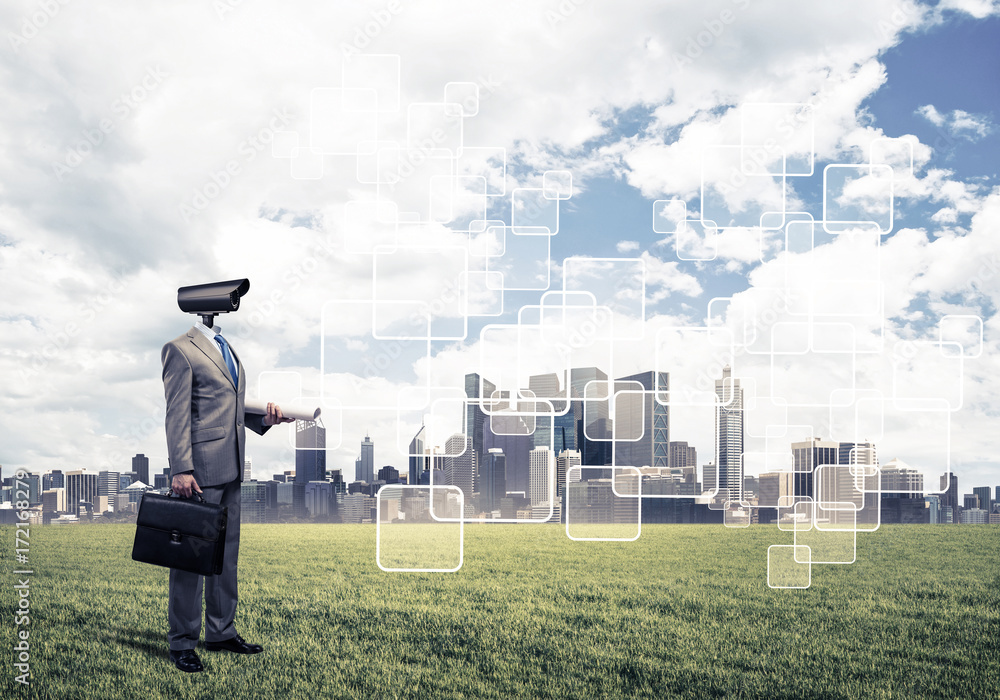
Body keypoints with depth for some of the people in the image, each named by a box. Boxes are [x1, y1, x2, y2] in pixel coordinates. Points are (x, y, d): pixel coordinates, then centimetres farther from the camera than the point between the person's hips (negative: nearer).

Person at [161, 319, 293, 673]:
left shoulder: (227, 348, 18)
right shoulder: (180, 350, -8)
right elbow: (177, 414, -13)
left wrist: (263, 418, 5)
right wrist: (181, 469, -19)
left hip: (231, 470, 8)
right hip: (200, 471, -8)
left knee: (227, 552, 14)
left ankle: (221, 632, 24)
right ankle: (182, 643, 8)